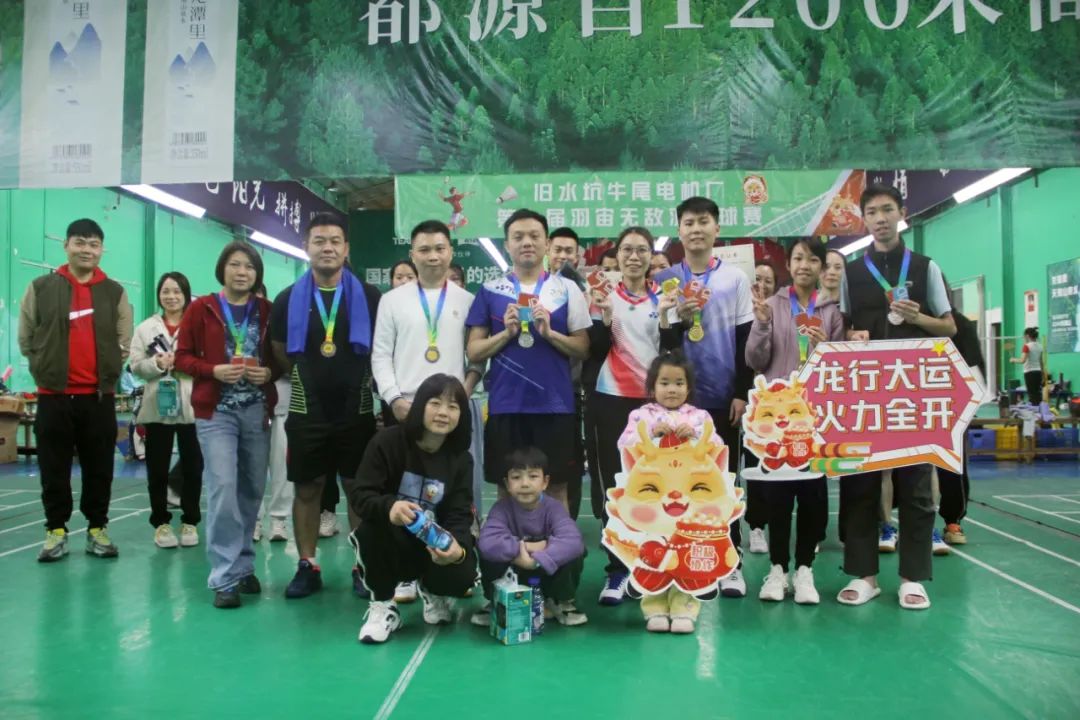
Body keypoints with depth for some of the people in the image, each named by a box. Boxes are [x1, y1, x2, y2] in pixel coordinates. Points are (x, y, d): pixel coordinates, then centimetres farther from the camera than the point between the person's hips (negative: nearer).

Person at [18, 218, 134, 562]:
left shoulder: (115, 292, 6)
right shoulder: (41, 288, 3)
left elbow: (124, 342, 7)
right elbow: (26, 339, 8)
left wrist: (108, 372, 2)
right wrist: (46, 370, 5)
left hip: (99, 396, 0)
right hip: (53, 395, 0)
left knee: (99, 468, 6)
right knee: (54, 469, 6)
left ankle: (97, 528, 16)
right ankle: (56, 530, 16)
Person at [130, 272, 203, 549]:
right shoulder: (146, 328, 10)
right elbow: (136, 365, 3)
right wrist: (158, 363, -15)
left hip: (191, 406, -2)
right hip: (157, 406, 2)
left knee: (192, 467, 5)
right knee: (158, 469, 7)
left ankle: (190, 521, 17)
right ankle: (161, 522, 18)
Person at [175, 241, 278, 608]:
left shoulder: (266, 312, 7)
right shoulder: (201, 309, 2)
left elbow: (281, 357, 13)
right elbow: (182, 357, 2)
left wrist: (269, 372, -8)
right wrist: (214, 370, -15)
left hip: (257, 411, 3)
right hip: (216, 412, -3)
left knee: (252, 490, 7)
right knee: (222, 489, -12)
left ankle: (244, 566, 22)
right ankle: (225, 577, -5)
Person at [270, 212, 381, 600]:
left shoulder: (368, 297, -1)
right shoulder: (289, 299, 2)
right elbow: (281, 355, 12)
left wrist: (354, 377, 4)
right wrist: (312, 376, 9)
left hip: (357, 410, -1)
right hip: (307, 411, 1)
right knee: (306, 488, 7)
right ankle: (307, 566, 18)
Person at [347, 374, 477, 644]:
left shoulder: (460, 459, -5)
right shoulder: (388, 441, -13)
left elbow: (460, 515, -11)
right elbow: (359, 494, -18)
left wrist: (458, 546, -35)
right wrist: (388, 506, -42)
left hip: (435, 545, 2)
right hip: (391, 545, -2)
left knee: (462, 575, -28)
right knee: (374, 524, -34)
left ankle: (433, 592, 14)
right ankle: (382, 605, -9)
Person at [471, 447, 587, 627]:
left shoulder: (553, 508, -17)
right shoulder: (502, 509, -17)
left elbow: (574, 542, -36)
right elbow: (486, 543, -36)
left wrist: (536, 560, -44)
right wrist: (527, 547, -33)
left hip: (547, 577, 0)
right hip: (512, 581, 0)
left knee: (573, 553, -27)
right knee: (489, 553, -27)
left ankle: (561, 602, 2)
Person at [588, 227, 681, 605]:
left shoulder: (664, 297, 7)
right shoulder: (605, 296, 6)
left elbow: (674, 350, 0)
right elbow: (596, 351, -1)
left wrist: (665, 316, -14)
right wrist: (605, 315, -14)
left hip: (655, 399, 1)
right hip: (611, 399, 0)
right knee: (613, 484, 0)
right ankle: (617, 569, 7)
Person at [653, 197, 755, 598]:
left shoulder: (735, 279, 4)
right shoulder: (663, 280, 5)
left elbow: (745, 339, 3)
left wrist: (741, 392, -3)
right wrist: (678, 319, -15)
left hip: (723, 395, 0)